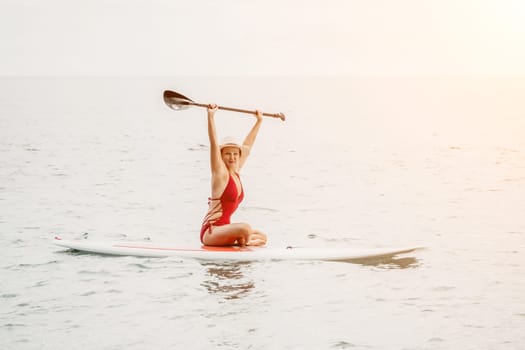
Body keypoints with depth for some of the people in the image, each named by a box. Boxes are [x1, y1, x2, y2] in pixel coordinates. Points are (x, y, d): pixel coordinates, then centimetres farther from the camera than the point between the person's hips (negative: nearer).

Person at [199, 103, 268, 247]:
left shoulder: (236, 173, 11)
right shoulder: (220, 173, -9)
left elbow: (247, 147, 22)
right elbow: (214, 144, -21)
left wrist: (259, 121, 29)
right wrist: (211, 116, -30)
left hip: (223, 230, 9)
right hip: (211, 231, -9)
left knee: (262, 238, 15)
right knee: (245, 228, -33)